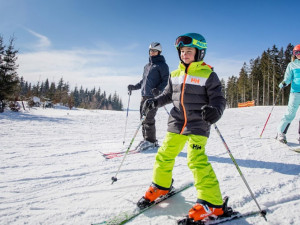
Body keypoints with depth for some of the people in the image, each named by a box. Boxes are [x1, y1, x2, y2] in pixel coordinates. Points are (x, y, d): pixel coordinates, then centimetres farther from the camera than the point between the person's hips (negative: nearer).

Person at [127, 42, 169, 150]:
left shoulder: (162, 65, 1)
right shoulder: (147, 66, 24)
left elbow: (166, 80, -7)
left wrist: (158, 89, -23)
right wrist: (134, 87, 24)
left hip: (154, 96, -7)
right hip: (144, 96, 7)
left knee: (149, 119, -11)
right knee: (143, 118, 5)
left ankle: (151, 141, -2)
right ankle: (146, 139, 13)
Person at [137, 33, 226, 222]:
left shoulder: (208, 75, -4)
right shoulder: (175, 75, 12)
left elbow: (218, 98, -8)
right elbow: (168, 95, 21)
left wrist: (215, 110, -29)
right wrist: (154, 102, 5)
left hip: (198, 125, -6)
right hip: (177, 123, 6)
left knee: (197, 160, -15)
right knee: (164, 155, 10)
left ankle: (211, 203, -1)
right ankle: (161, 186, 35)